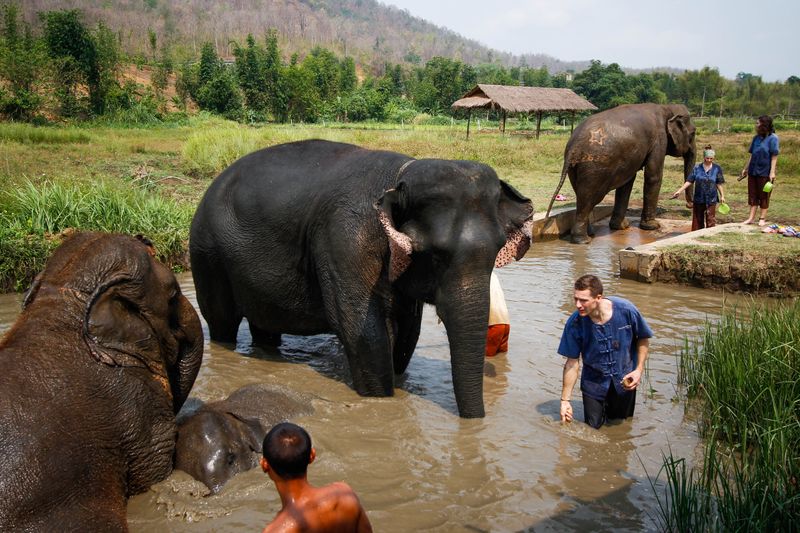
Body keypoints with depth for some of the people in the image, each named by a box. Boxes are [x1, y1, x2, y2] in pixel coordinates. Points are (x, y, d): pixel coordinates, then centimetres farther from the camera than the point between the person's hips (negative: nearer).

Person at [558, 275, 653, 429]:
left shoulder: (626, 310, -23)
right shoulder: (575, 323, -21)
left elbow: (643, 338, -3)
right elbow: (572, 362, -12)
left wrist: (639, 370, -11)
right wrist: (565, 400, -10)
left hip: (624, 380, 0)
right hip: (593, 381, 0)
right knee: (592, 428, 8)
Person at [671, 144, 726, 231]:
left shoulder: (717, 169, 0)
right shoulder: (697, 168, 0)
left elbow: (719, 184, 5)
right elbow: (689, 181, 0)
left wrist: (722, 196, 3)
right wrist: (679, 191, -7)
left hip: (711, 199, -1)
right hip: (698, 199, 1)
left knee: (710, 220, -1)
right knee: (697, 219, 9)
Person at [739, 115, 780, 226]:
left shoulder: (772, 138, -10)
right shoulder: (756, 138, 8)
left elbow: (774, 157, -11)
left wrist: (772, 172, -16)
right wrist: (745, 169, 16)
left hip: (765, 172, -6)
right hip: (753, 171, 6)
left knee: (764, 196, 5)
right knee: (752, 195, 7)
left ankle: (762, 218, 14)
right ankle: (751, 218, 11)